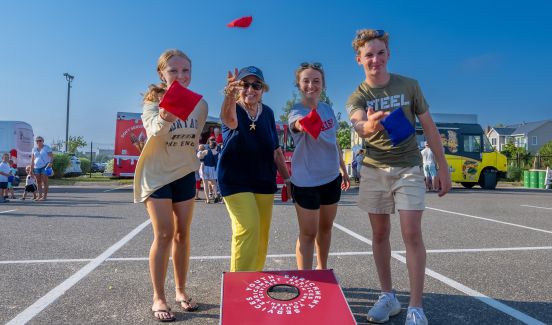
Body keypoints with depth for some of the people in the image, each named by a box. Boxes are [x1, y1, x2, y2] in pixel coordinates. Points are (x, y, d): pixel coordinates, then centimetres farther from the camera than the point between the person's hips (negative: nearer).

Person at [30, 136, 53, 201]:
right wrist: (31, 168, 9)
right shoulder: (34, 149, 12)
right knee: (38, 182, 5)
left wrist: (50, 162, -25)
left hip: (45, 166, -5)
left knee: (44, 182, -7)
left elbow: (51, 156, -8)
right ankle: (39, 196, 9)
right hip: (36, 167, 5)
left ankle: (44, 196, -6)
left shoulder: (46, 147, 0)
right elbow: (32, 160, 13)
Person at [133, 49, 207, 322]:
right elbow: (153, 132, -36)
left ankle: (181, 290, 24)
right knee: (164, 235, -8)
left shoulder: (200, 104, -4)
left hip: (185, 174, 4)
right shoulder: (152, 101, -15)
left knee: (182, 234, 9)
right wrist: (164, 118, -56)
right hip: (157, 174, -4)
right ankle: (158, 298, 7)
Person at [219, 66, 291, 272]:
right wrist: (230, 95, -58)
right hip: (235, 180, -5)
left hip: (264, 180, 5)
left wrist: (287, 178, 11)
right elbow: (229, 120, -38)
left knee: (262, 232, 9)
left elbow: (276, 150, 10)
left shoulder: (267, 113, 3)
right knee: (248, 228, -17)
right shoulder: (234, 109, -10)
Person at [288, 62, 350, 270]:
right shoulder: (296, 112, -16)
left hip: (331, 177, 6)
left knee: (326, 227, 19)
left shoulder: (327, 109, 4)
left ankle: (322, 269, 38)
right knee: (308, 233, 0)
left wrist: (344, 171, 19)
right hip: (306, 181, -6)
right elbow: (299, 123, -43)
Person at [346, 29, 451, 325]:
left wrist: (443, 168, 2)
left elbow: (429, 127, 5)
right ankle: (388, 297, 23)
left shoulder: (409, 86, 0)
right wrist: (369, 126, -51)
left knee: (412, 234, -9)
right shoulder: (356, 98, -3)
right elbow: (359, 125, -26)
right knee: (380, 234, 7)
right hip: (374, 170, 1)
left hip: (408, 169, -1)